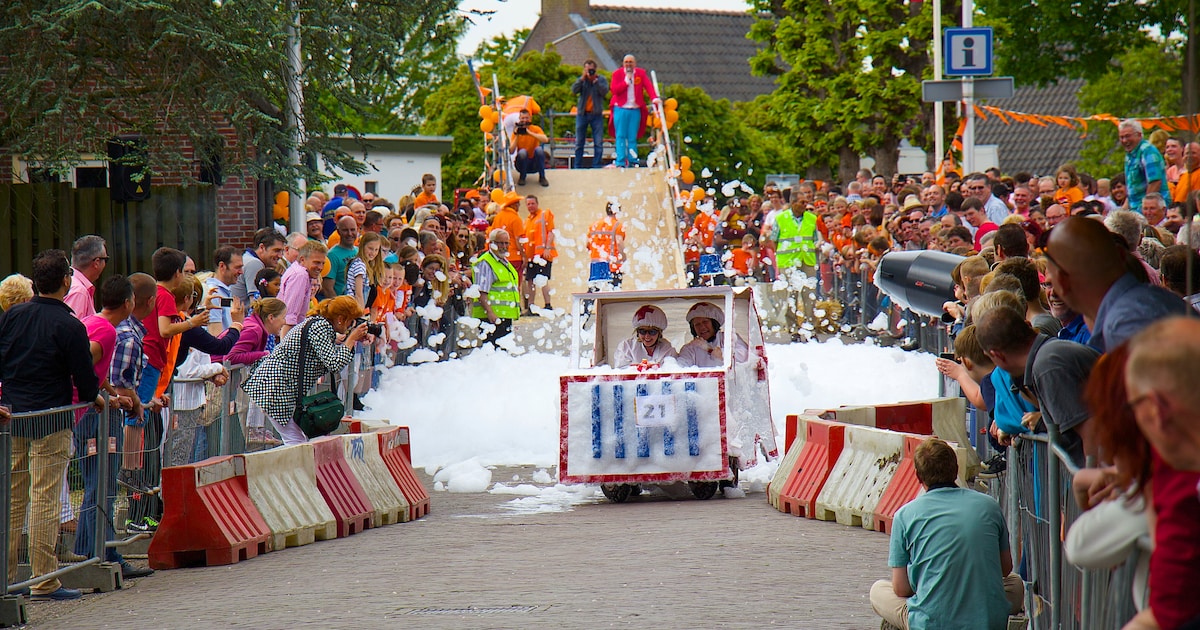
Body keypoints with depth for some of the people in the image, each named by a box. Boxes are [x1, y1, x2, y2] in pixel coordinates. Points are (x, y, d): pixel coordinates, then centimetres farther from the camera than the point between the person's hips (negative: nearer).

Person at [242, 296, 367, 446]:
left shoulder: (321, 324, 13)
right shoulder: (319, 327, -17)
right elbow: (335, 364, -23)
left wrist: (352, 340, 10)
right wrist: (352, 338, -13)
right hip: (274, 388, -11)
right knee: (296, 442, -12)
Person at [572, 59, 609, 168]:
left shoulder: (601, 79, 2)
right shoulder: (581, 80, 6)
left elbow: (604, 92, -13)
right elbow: (574, 90, -11)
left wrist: (595, 80, -18)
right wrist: (583, 78, -17)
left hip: (596, 114, -1)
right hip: (582, 113, 1)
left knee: (598, 142, -4)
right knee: (579, 142, 4)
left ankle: (596, 166, 1)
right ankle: (577, 166, 11)